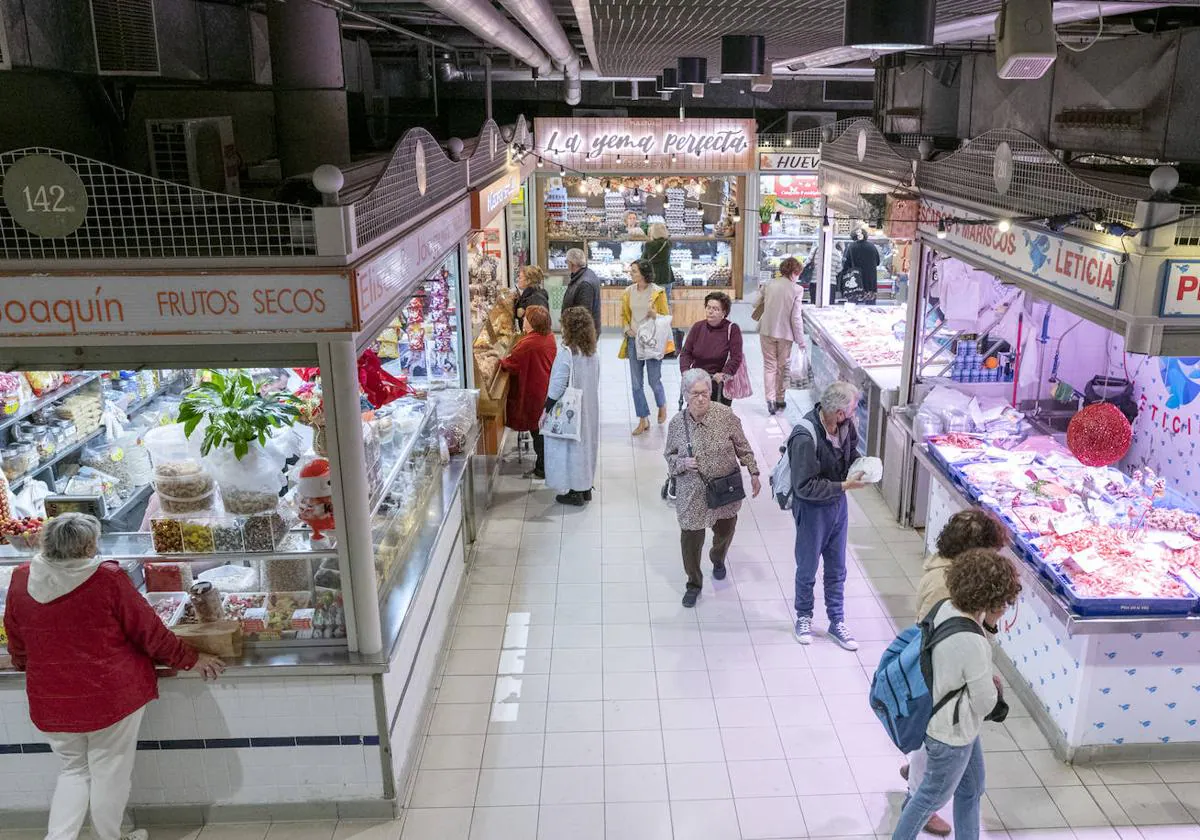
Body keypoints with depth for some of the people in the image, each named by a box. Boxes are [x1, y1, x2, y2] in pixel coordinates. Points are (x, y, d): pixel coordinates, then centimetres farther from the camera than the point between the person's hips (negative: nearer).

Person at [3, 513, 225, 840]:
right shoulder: (108, 579, -19)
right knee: (110, 772, 13)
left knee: (74, 770, 23)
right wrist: (191, 660, 3)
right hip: (111, 696, -4)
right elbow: (150, 632, -11)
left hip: (51, 702, 4)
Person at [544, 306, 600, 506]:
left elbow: (558, 387, -22)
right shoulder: (592, 353, 0)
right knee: (586, 442, 18)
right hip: (589, 410, 7)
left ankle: (574, 492, 14)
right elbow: (594, 383, 6)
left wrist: (546, 410, -12)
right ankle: (585, 487, 29)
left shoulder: (567, 354, -23)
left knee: (569, 446, 6)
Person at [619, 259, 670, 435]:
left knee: (654, 380, 4)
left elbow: (666, 317, -1)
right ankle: (643, 421, 15)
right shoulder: (629, 291, 5)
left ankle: (662, 406, 36)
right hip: (634, 341, 4)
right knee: (636, 383, 4)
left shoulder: (657, 292, -8)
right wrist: (627, 328, -1)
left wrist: (655, 315, -21)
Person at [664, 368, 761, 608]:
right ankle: (694, 583, 24)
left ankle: (718, 560, 55)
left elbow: (743, 447, -2)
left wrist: (754, 473, -1)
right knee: (691, 536, 1)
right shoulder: (677, 423, -12)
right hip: (692, 493, -1)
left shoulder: (725, 415, -14)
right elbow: (669, 456, 2)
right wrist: (683, 464, -18)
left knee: (725, 530, 21)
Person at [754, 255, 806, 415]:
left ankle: (770, 399, 1)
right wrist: (800, 340, -4)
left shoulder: (769, 284, -3)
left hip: (767, 331, 2)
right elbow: (796, 318, -13)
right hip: (785, 332, -2)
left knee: (769, 365, 11)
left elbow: (756, 304, 5)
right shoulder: (797, 290, -12)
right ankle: (779, 400, 22)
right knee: (783, 366, 15)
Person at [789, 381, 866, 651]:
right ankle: (804, 617, 39)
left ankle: (837, 622, 34)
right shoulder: (805, 439, -32)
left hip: (838, 503, 6)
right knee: (808, 569, 15)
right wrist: (844, 486, -26)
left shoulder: (845, 424, -12)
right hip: (812, 509, -6)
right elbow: (805, 487, -27)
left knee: (837, 568, 18)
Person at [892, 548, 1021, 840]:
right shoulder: (973, 644, -36)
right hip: (952, 735, -8)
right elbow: (985, 704, -22)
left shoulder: (946, 607, -12)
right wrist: (993, 686, -2)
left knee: (971, 788, 28)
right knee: (934, 796, 17)